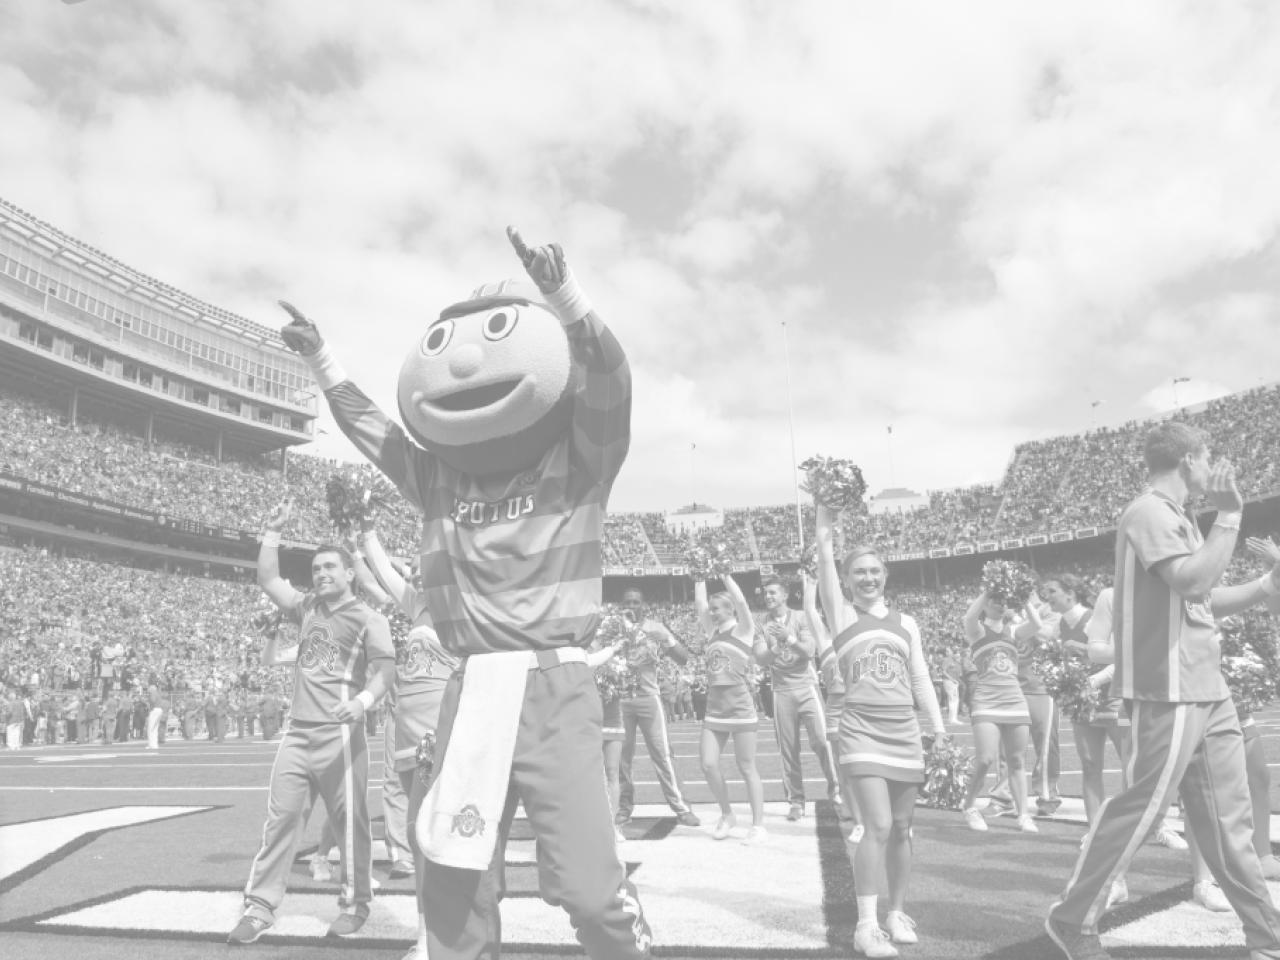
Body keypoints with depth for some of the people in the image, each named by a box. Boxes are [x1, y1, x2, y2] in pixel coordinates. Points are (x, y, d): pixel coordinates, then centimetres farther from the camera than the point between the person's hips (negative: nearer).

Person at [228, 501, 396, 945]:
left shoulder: (368, 618, -3)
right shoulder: (307, 608, 15)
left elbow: (385, 666, -13)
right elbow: (268, 579, 17)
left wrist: (364, 700, -32)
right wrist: (273, 531, 9)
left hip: (339, 734, -5)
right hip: (297, 733, 5)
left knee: (350, 822, 1)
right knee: (279, 816, 5)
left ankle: (355, 904, 15)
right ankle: (260, 906, 12)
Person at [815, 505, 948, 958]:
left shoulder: (906, 624, 13)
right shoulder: (842, 616, 3)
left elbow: (921, 680, 13)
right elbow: (825, 553, -7)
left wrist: (940, 727, 6)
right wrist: (826, 515, -9)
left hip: (905, 733, 4)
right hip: (862, 732, -4)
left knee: (900, 829, 10)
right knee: (877, 827, -13)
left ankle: (897, 913, 25)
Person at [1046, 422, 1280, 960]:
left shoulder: (1175, 517, 17)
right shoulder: (1150, 513, -12)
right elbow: (1193, 581, -26)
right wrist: (1229, 516, -18)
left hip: (1206, 691, 10)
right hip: (1169, 692, -10)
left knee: (1229, 821, 14)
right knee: (1140, 807, -3)